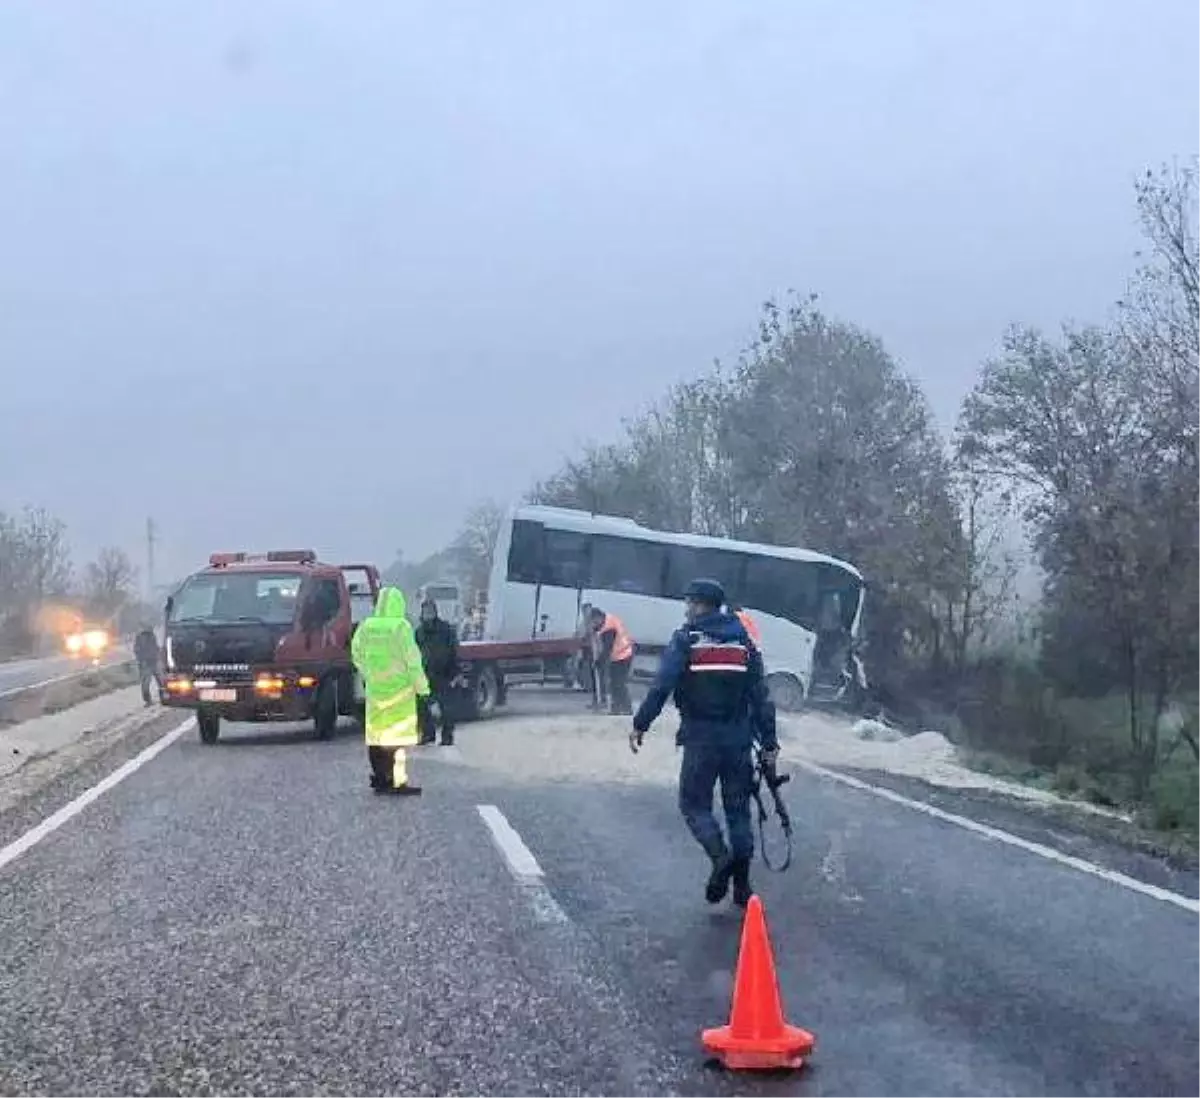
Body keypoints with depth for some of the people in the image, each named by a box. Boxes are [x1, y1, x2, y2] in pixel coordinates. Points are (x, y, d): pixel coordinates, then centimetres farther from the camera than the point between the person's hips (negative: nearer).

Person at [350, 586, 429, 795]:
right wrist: (421, 685, -6)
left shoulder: (366, 626, 2)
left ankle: (380, 777, 19)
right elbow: (412, 659, -13)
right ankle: (397, 781, -3)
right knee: (397, 733, -1)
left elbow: (357, 654, 12)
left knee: (376, 731, 13)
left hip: (375, 688, 5)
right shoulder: (401, 627, -14)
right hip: (399, 689, -5)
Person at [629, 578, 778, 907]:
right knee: (738, 808, 11)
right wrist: (769, 742, 8)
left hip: (700, 738, -4)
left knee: (694, 803, 8)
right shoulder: (743, 642, 9)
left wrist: (640, 724, -8)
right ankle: (742, 885, 11)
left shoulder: (686, 640, -3)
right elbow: (761, 697, 6)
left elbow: (661, 686, -13)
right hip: (739, 738, 4)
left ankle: (720, 855, -17)